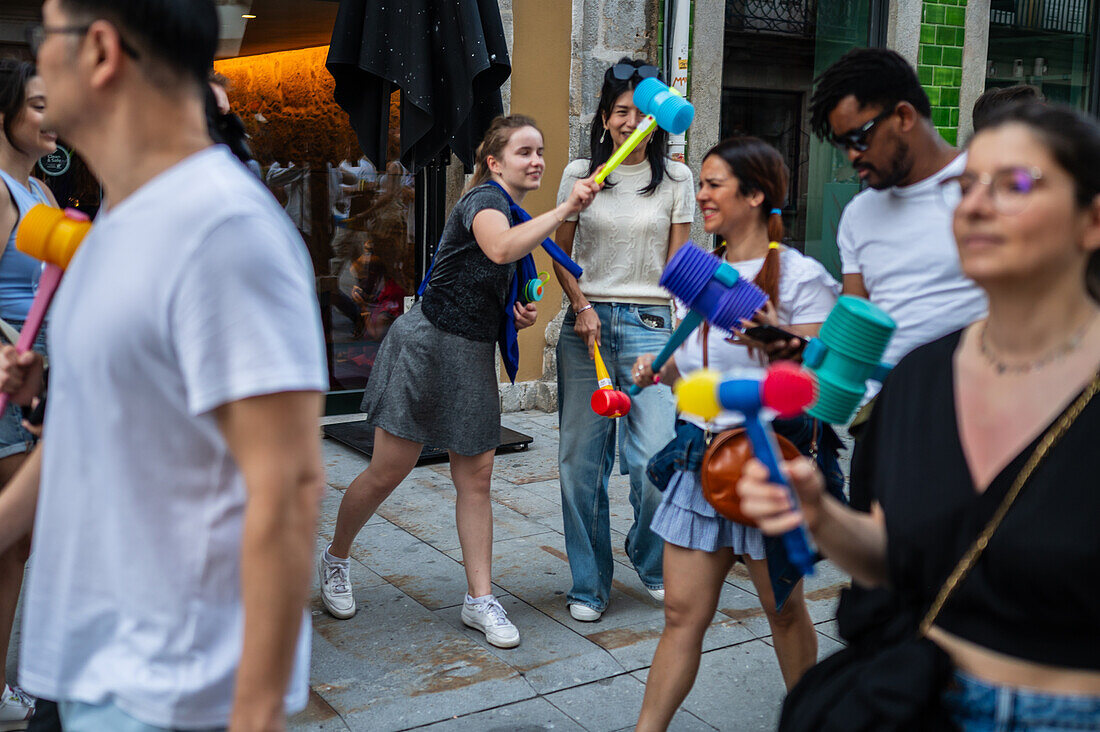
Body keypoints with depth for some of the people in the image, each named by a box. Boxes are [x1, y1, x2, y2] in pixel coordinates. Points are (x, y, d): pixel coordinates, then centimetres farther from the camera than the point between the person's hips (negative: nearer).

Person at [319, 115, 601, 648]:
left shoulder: (520, 217, 17)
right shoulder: (484, 199, -11)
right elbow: (500, 249, -36)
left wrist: (521, 316, 8)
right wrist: (564, 210, -37)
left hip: (474, 354, 8)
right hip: (427, 344, -8)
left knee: (476, 476, 5)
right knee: (388, 472, 1)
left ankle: (479, 599, 12)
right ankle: (335, 559, 25)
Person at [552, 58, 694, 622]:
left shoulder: (676, 179, 7)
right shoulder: (579, 174, 8)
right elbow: (561, 254, 11)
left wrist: (681, 339, -2)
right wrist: (583, 308, -5)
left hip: (648, 323, -1)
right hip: (586, 323, 1)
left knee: (654, 459, -9)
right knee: (580, 459, 3)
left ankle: (650, 560, 22)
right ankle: (590, 584, 19)